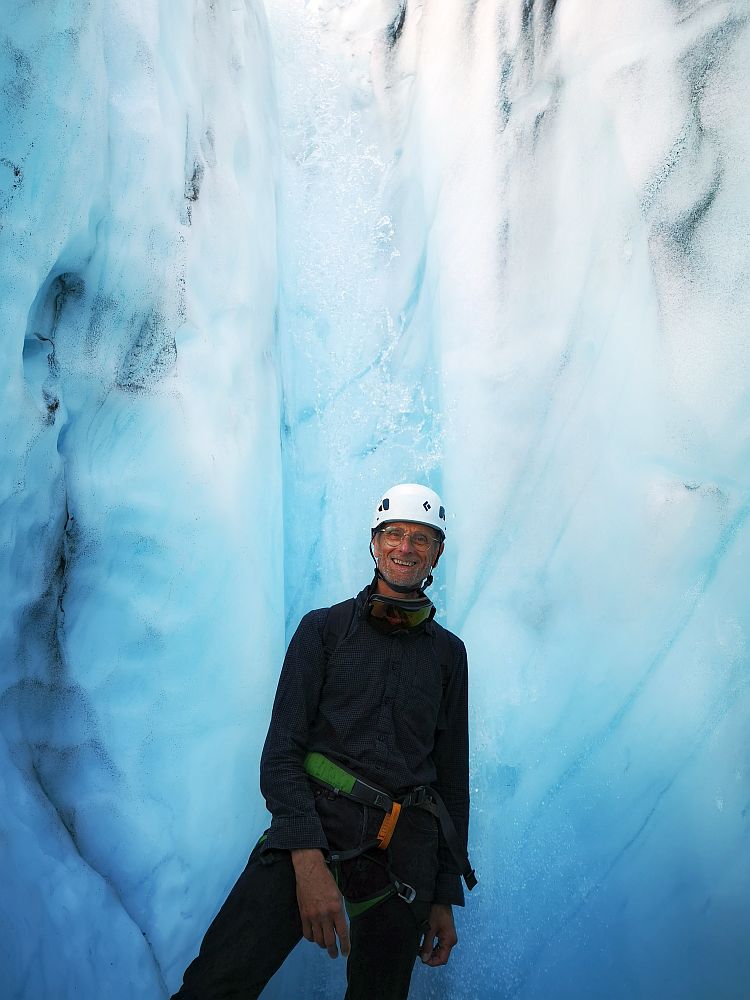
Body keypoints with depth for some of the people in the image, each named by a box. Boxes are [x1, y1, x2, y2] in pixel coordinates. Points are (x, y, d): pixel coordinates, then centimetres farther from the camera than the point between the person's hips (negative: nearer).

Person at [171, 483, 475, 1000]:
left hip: (405, 851, 3)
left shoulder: (448, 652, 14)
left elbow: (453, 775, 17)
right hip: (314, 827, -3)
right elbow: (281, 750, -2)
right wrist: (308, 860, -17)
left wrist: (446, 898, 14)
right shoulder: (325, 628, 6)